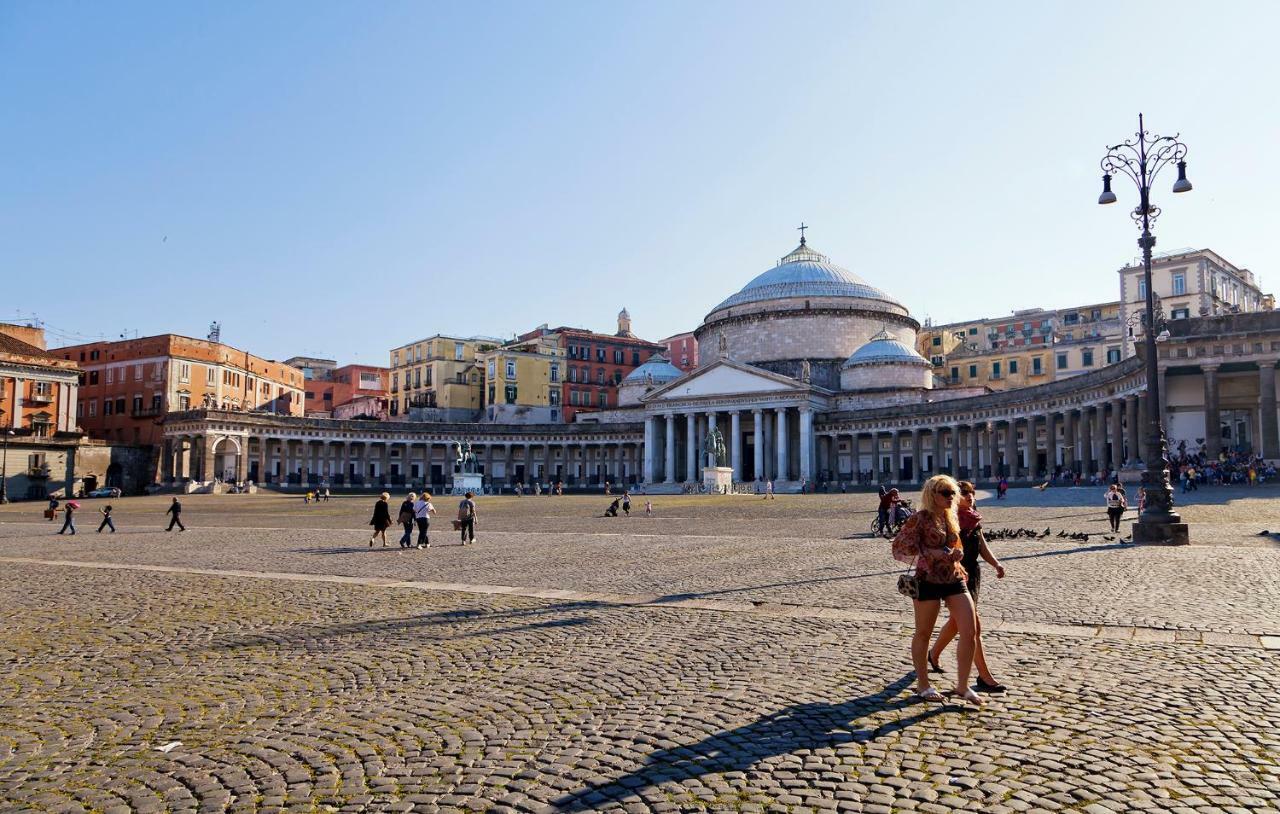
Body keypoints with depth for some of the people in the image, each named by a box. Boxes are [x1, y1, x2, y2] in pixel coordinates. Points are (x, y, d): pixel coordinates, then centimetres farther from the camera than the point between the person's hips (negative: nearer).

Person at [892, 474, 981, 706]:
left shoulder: (953, 518, 10)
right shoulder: (920, 519, -11)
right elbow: (899, 548, -15)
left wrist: (957, 554, 7)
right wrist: (931, 553, -21)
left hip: (954, 579, 6)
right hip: (928, 581, -6)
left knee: (969, 631, -1)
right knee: (923, 634, 8)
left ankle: (962, 686, 13)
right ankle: (923, 685, 23)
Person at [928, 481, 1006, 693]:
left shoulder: (974, 520, 12)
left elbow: (982, 546, 13)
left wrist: (996, 564, -2)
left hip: (972, 572, 9)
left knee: (957, 621, 21)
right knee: (973, 625, -9)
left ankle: (934, 654, 41)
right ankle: (984, 677, -3)